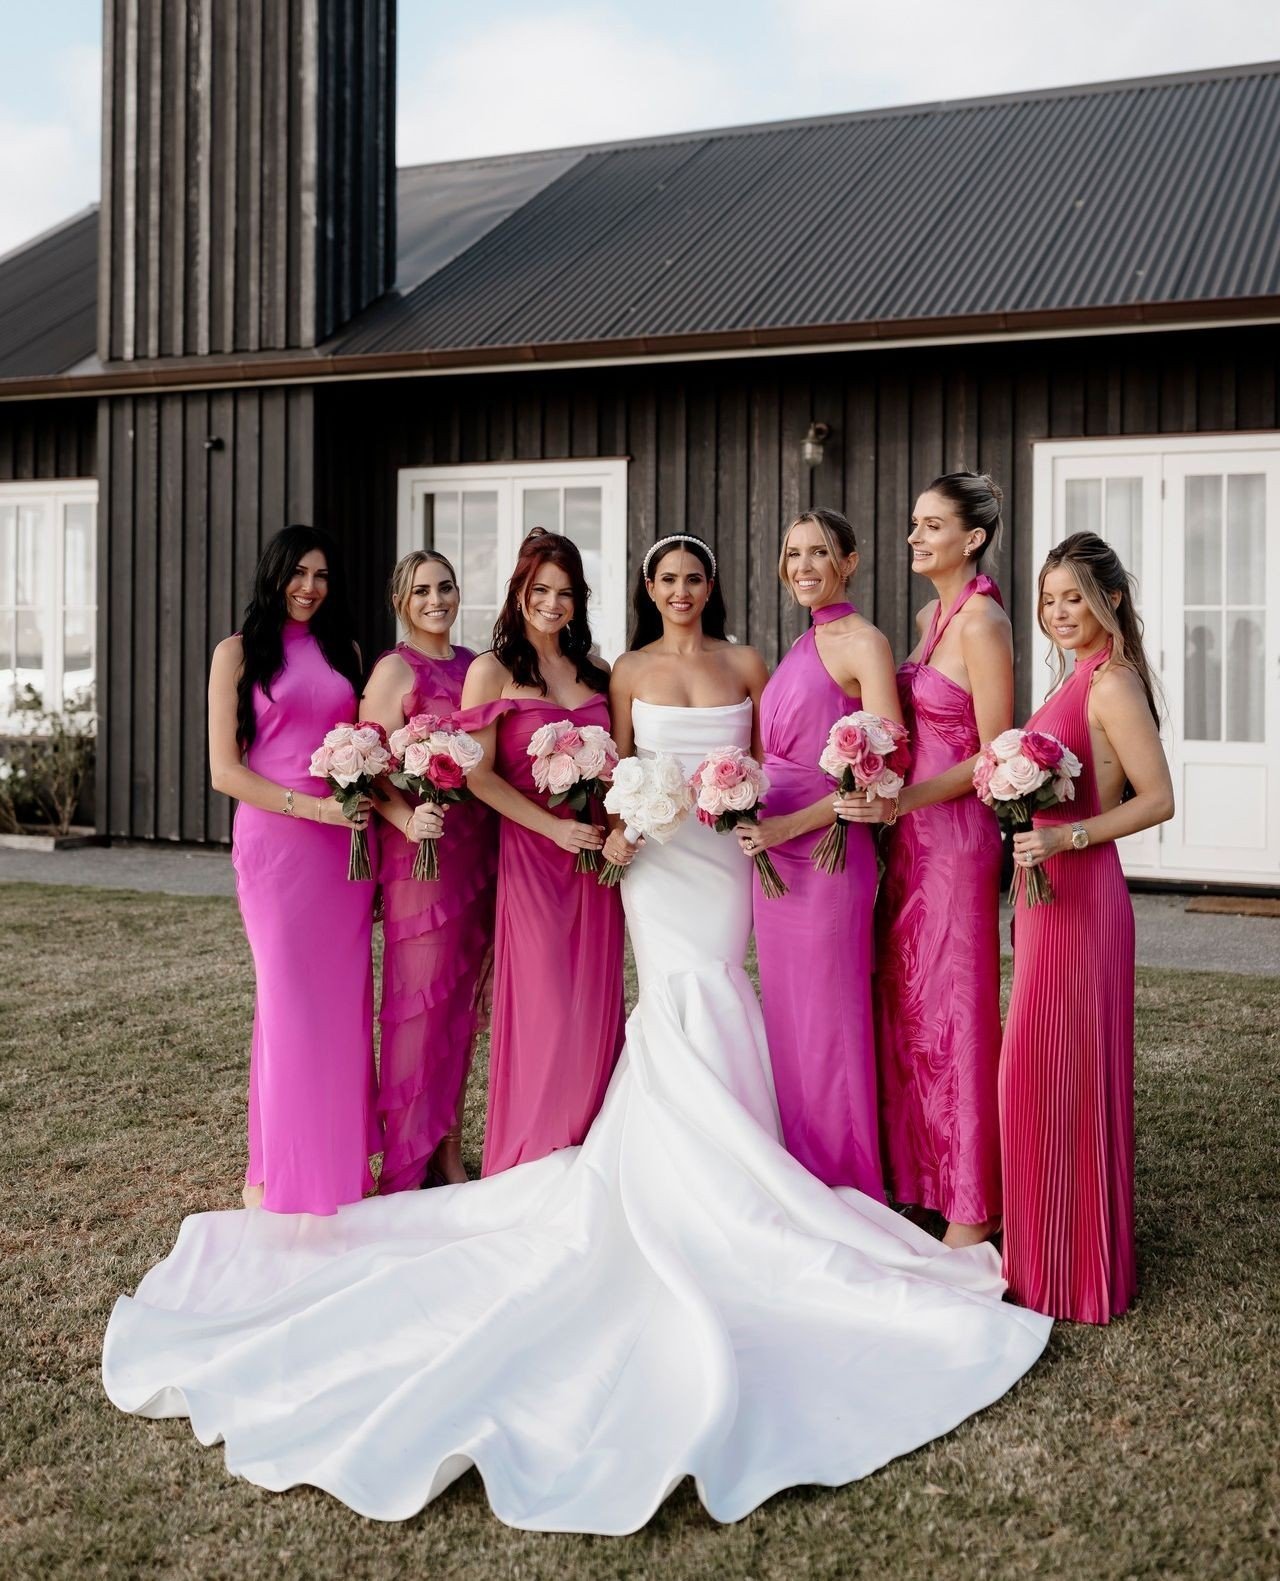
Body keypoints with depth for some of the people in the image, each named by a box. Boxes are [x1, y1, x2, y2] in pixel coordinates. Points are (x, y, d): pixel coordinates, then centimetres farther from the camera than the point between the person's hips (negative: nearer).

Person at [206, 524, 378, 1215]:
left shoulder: (343, 651, 15)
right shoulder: (239, 652, 1)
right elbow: (224, 770, -5)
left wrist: (367, 802, 1)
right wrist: (313, 807, -14)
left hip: (345, 841, 4)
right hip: (275, 839, -4)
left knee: (343, 999, 5)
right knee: (289, 1001, -6)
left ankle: (339, 1164, 15)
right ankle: (275, 1176, 6)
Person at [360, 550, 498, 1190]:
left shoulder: (475, 666, 14)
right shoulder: (394, 670, -4)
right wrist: (407, 819, -27)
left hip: (479, 847, 6)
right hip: (422, 846, -6)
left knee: (465, 996, 10)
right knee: (420, 995, -2)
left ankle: (449, 1146, 21)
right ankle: (409, 1161, 8)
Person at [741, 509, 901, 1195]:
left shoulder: (862, 642, -9)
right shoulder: (801, 646, 16)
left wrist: (792, 823, -19)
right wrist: (752, 814, 6)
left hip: (825, 851, -8)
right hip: (774, 852, 8)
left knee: (827, 1021, -1)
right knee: (785, 1016, 13)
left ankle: (846, 1189, 12)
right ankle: (801, 1179, 24)